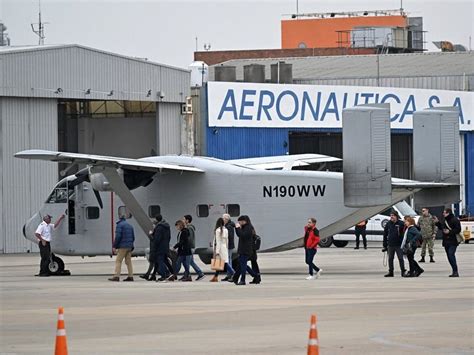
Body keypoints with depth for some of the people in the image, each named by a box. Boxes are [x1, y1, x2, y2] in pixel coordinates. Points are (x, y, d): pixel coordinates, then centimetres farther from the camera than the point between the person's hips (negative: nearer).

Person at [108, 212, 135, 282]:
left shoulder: (119, 225, -6)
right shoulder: (129, 225, 17)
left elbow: (118, 236, -15)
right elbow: (133, 237, 18)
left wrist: (114, 246, -10)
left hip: (122, 247, -7)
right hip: (129, 247, 7)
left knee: (118, 261, -7)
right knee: (128, 261, 10)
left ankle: (116, 276, -15)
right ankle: (130, 276, 7)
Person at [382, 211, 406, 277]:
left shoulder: (401, 224, -6)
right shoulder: (388, 224, 5)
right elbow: (385, 235, 10)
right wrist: (385, 245, 9)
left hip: (399, 245, -4)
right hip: (390, 245, 4)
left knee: (400, 258, -1)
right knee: (390, 259, 8)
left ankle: (403, 272, 5)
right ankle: (390, 272, 16)